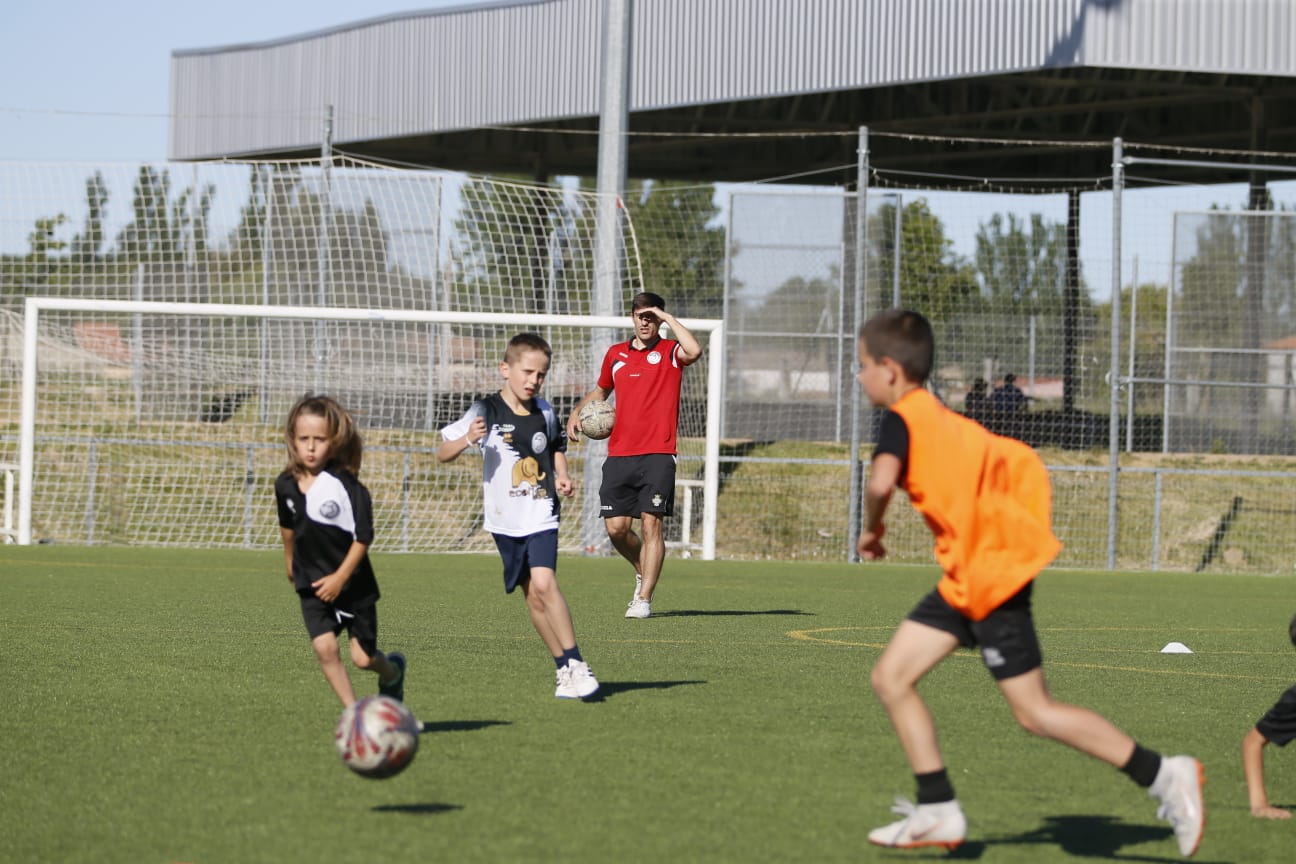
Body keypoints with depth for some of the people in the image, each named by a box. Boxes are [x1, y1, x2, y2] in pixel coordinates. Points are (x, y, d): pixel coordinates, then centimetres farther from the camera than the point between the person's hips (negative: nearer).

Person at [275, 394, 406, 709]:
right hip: (312, 585, 3)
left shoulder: (346, 486, -20)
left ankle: (392, 672, 35)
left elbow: (363, 537, -16)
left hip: (353, 585, -3)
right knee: (324, 647, -15)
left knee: (362, 656, 0)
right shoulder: (286, 485, -4)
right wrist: (290, 560, 30)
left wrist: (340, 577, -20)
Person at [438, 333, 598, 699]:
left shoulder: (545, 412, 3)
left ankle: (575, 664, -15)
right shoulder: (486, 411, -6)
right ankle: (565, 670, 19)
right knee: (533, 596, 7)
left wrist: (561, 475, 4)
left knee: (543, 583, -20)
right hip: (505, 519, 0)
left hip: (541, 514, 0)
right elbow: (443, 452, -6)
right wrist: (467, 440, -26)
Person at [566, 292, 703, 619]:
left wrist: (669, 319, -15)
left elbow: (694, 351, -25)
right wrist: (577, 412, 14)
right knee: (616, 528, -1)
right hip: (619, 454, 4)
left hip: (657, 454, -4)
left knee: (651, 524, -10)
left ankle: (644, 599, -5)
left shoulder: (669, 352, 0)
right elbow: (600, 390, 31)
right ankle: (644, 571, 28)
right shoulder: (615, 354, 14)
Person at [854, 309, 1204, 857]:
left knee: (1034, 712, -6)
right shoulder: (942, 419, 15)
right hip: (965, 580, 10)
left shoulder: (901, 420, -13)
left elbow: (881, 481, -32)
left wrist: (872, 528, -12)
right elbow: (1021, 461, 18)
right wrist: (1021, 527, 16)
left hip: (992, 577, -10)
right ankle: (938, 812, 8)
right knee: (891, 677, 8)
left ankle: (1164, 775, 0)